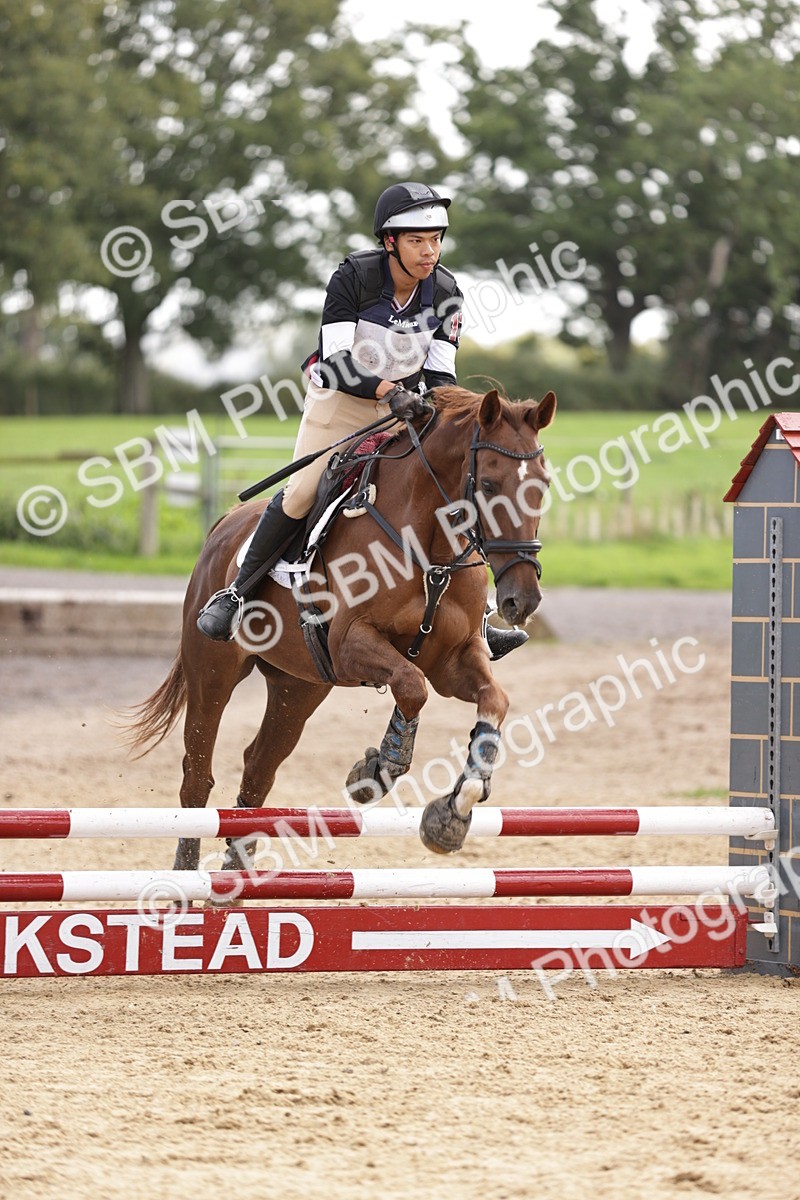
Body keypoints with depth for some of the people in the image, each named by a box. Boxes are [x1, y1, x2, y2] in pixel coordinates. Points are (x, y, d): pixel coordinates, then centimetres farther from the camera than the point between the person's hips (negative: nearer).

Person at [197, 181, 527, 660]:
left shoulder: (445, 292, -11)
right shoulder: (354, 276, -23)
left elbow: (440, 372, -7)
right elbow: (336, 361, -28)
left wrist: (440, 408, -28)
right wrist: (385, 390, -43)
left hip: (404, 402, 4)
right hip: (339, 398, -4)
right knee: (302, 493, -15)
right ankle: (236, 593, -2)